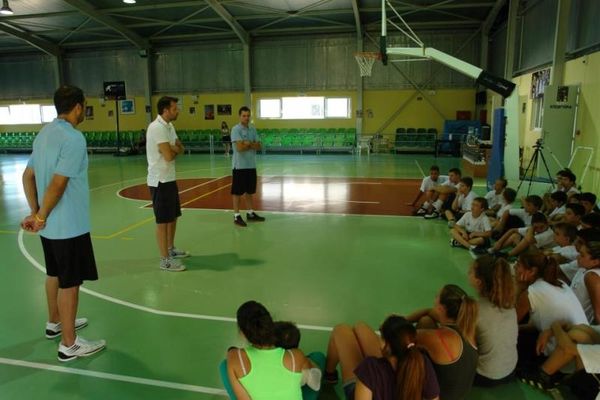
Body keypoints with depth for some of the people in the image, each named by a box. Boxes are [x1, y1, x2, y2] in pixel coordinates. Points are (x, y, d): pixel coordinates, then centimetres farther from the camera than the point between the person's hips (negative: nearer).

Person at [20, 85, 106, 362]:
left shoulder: (44, 134, 8)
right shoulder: (73, 138, -19)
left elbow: (28, 176, 10)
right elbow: (57, 185, -23)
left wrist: (35, 213, 6)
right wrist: (41, 217, -11)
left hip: (50, 224, 9)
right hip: (70, 225, -9)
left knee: (54, 274, 22)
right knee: (70, 282, 0)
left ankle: (55, 323, 40)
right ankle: (69, 345, 11)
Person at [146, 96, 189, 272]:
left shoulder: (169, 126, 12)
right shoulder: (157, 127, -19)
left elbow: (180, 149, 10)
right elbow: (169, 156, -24)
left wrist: (174, 149, -11)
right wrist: (174, 150, -3)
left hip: (169, 178, 10)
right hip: (160, 180, -10)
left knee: (173, 216, 19)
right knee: (163, 221, -3)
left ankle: (171, 249, 34)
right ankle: (165, 260, 5)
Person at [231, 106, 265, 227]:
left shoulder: (253, 129, 10)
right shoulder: (236, 129, -11)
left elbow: (258, 146, 3)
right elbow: (240, 147, -21)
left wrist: (248, 143, -13)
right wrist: (252, 145, -7)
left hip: (251, 165, 7)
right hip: (240, 166, -7)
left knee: (250, 191, 14)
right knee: (237, 192, 0)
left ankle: (251, 213, 24)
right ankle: (236, 216, 7)